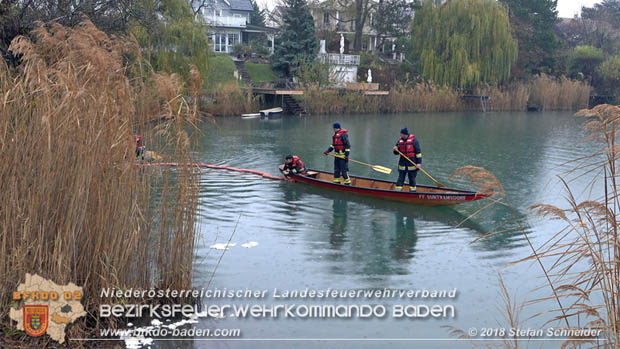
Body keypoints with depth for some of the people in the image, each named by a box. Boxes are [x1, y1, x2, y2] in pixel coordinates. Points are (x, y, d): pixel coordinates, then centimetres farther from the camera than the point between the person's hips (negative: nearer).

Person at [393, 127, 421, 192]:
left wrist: (419, 162, -14)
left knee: (412, 178, 8)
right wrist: (396, 150, -9)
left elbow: (418, 152, -9)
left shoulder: (413, 140, -10)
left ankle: (412, 190, 23)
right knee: (400, 177, 2)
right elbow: (396, 153, 15)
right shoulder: (400, 140, 5)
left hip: (412, 162, -4)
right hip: (402, 162, 4)